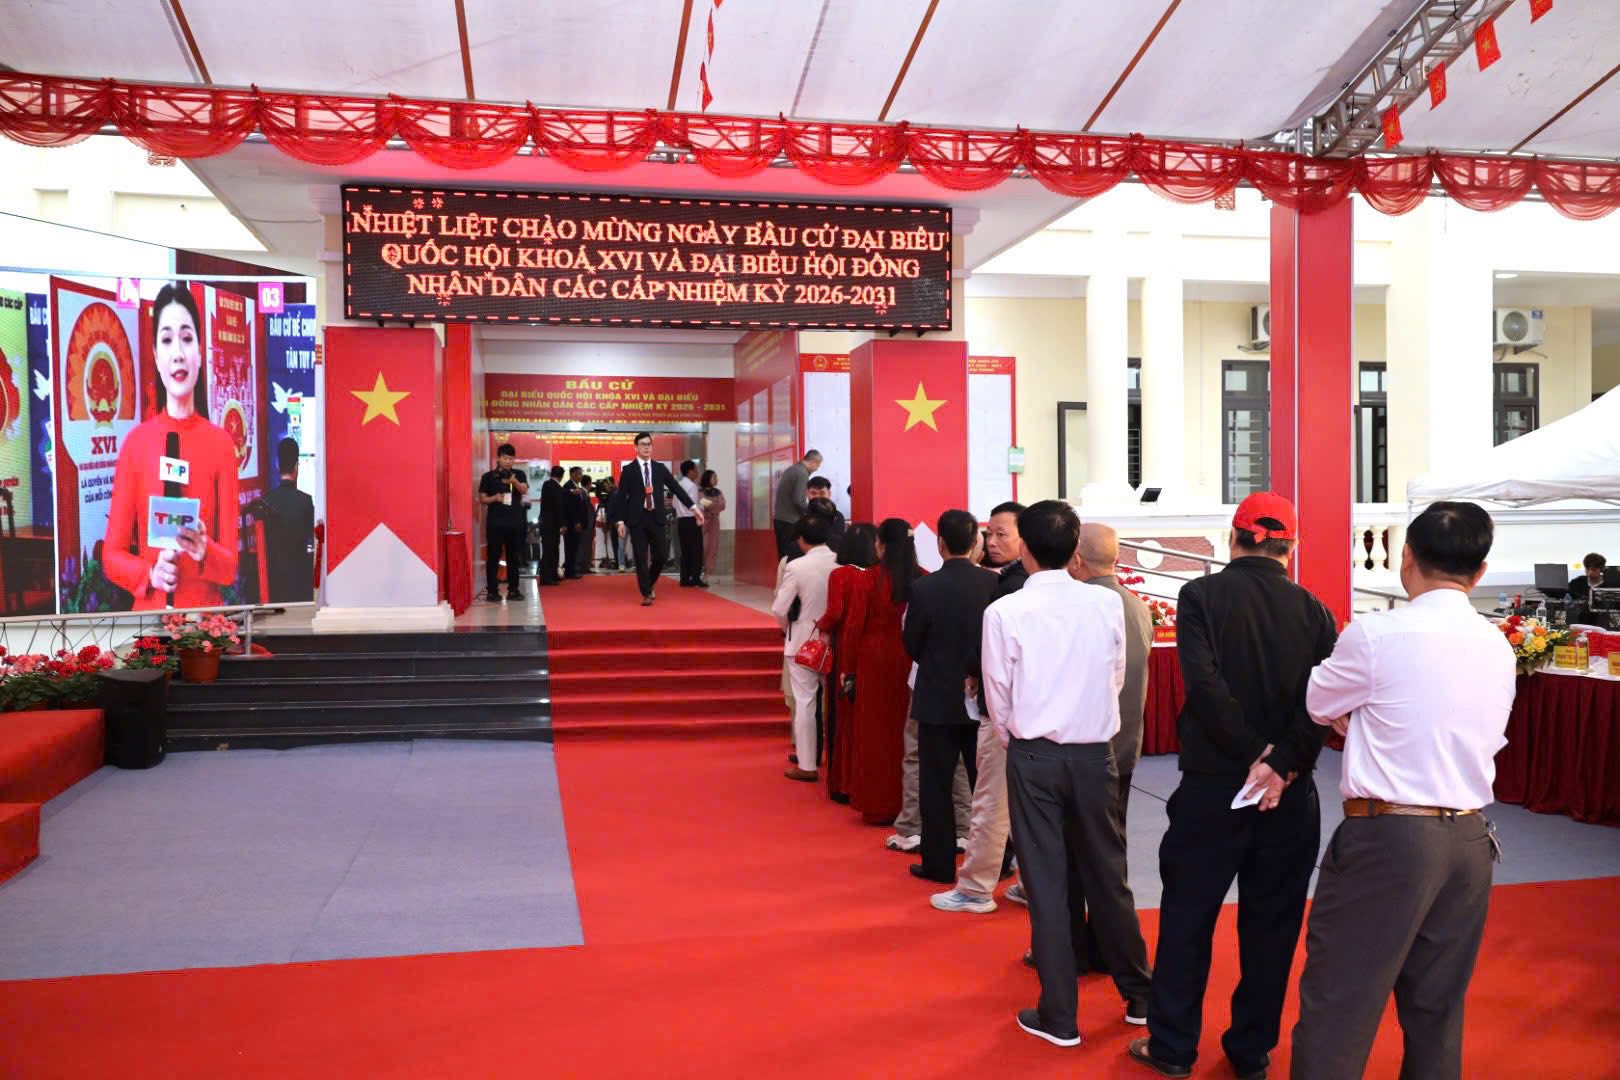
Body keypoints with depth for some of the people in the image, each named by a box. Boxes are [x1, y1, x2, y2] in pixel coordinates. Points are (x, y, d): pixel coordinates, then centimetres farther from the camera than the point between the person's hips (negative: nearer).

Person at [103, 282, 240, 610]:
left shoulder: (222, 443, -3)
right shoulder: (135, 442, 0)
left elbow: (231, 564, -2)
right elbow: (111, 554, 4)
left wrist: (205, 553, -22)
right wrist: (150, 573, -14)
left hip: (205, 612, -1)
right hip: (148, 611, 1)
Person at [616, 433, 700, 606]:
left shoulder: (660, 468, 9)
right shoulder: (628, 470, 1)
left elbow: (676, 488, 7)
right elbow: (621, 496, -1)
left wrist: (694, 507, -1)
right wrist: (621, 521, -9)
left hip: (656, 517, 2)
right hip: (637, 518, -2)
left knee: (662, 554, 1)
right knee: (641, 558, -1)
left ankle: (649, 583, 27)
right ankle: (647, 594, 6)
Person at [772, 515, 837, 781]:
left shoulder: (796, 567, -16)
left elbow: (780, 609, -12)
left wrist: (788, 627, 7)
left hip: (803, 642, -3)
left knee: (805, 703, 5)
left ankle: (806, 765, 9)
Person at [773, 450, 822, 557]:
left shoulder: (791, 469, 14)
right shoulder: (802, 473, -14)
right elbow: (798, 500, -19)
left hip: (779, 518, 9)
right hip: (790, 520, -9)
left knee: (784, 555, 9)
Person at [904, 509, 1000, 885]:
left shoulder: (924, 588, -13)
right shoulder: (993, 583, -9)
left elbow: (913, 645, -3)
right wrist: (977, 672, 9)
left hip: (938, 698, -2)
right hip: (982, 697, 2)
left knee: (936, 784, 8)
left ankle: (939, 864, 14)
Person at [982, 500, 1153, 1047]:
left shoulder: (1004, 612, -12)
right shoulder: (1107, 604, -6)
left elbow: (999, 698, -3)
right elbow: (1117, 678, 3)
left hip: (1034, 757, -2)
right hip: (1095, 754, 3)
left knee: (1046, 885, 6)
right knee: (1108, 878, 17)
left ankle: (1059, 1016, 15)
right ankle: (1138, 996, 30)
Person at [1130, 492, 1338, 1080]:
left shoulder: (1202, 595, -6)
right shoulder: (1313, 609, 1)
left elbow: (1204, 683, -18)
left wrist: (1253, 754, -12)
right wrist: (1282, 764, -17)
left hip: (1211, 787, -2)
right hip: (1289, 791, 2)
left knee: (1187, 917, 9)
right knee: (1271, 923, 13)